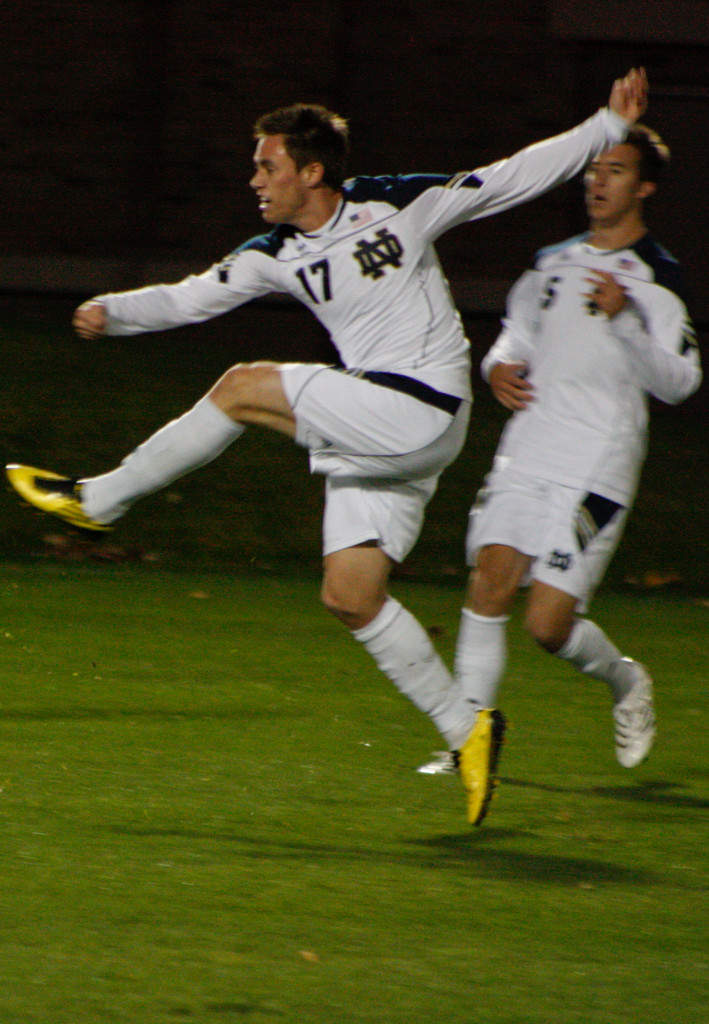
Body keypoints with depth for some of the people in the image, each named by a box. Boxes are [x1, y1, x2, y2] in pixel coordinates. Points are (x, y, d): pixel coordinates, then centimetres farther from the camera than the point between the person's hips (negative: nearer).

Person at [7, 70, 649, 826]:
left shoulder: (396, 207, -5)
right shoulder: (280, 254, 10)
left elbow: (516, 176, 1)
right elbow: (192, 297, 9)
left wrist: (610, 127, 0)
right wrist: (112, 312, -7)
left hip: (422, 414, -8)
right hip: (373, 437, 8)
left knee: (243, 388, -12)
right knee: (351, 597, 3)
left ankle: (97, 501, -2)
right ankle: (463, 728, 10)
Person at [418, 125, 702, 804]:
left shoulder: (658, 278, -2)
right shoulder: (552, 264, 17)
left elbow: (678, 382, -9)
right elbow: (516, 336, 26)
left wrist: (624, 318, -22)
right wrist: (499, 367, 2)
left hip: (597, 471, -5)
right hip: (526, 457, 5)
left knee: (549, 625, -9)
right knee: (492, 576, -15)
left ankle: (624, 680, 23)